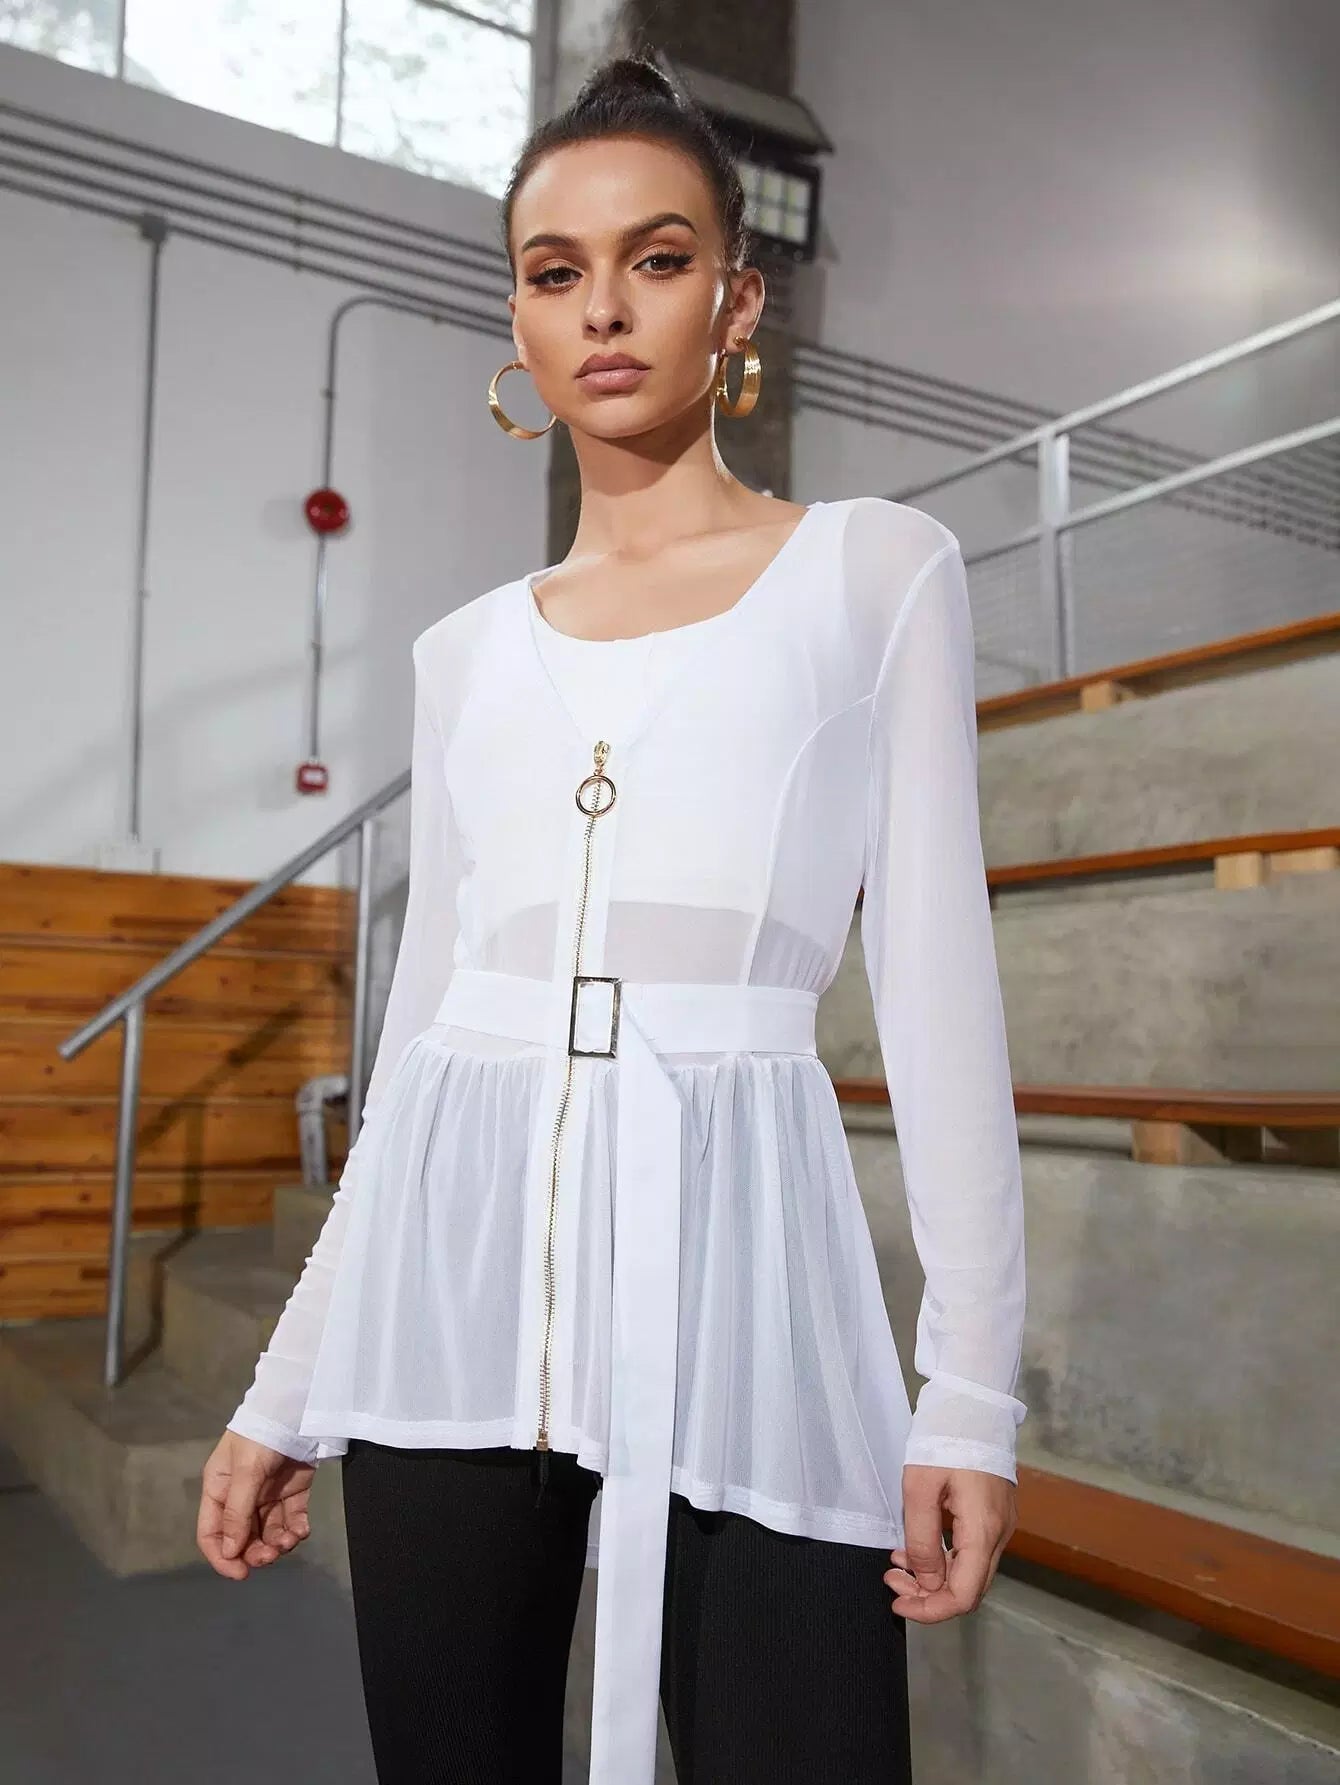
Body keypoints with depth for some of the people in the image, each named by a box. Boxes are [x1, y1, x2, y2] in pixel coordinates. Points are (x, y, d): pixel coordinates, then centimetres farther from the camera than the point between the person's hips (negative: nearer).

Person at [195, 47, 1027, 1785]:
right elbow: (421, 1024, 14)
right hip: (454, 1259, 4)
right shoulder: (465, 652, 14)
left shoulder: (874, 569, 6)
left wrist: (973, 1381, -6)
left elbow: (937, 982, 1)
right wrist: (288, 1387, 14)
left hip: (731, 1245, -3)